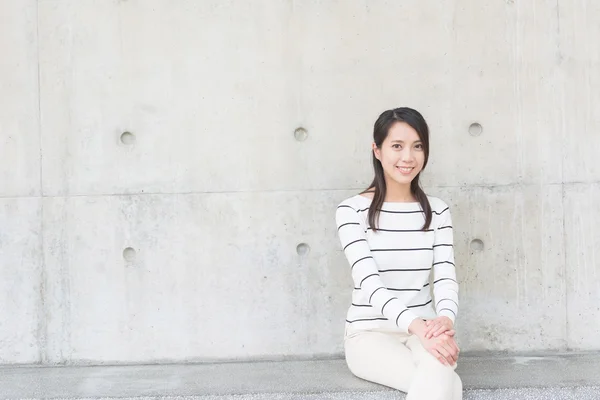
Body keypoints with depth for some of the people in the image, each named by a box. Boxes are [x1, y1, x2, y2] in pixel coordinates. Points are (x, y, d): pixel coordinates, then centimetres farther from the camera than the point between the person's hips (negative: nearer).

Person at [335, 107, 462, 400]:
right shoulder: (352, 211, -6)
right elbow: (369, 281, -18)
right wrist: (417, 325, -35)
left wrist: (445, 319, -30)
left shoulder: (437, 211, 5)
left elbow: (446, 276, -6)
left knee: (438, 372, -33)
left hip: (424, 330, 3)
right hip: (370, 333, -3)